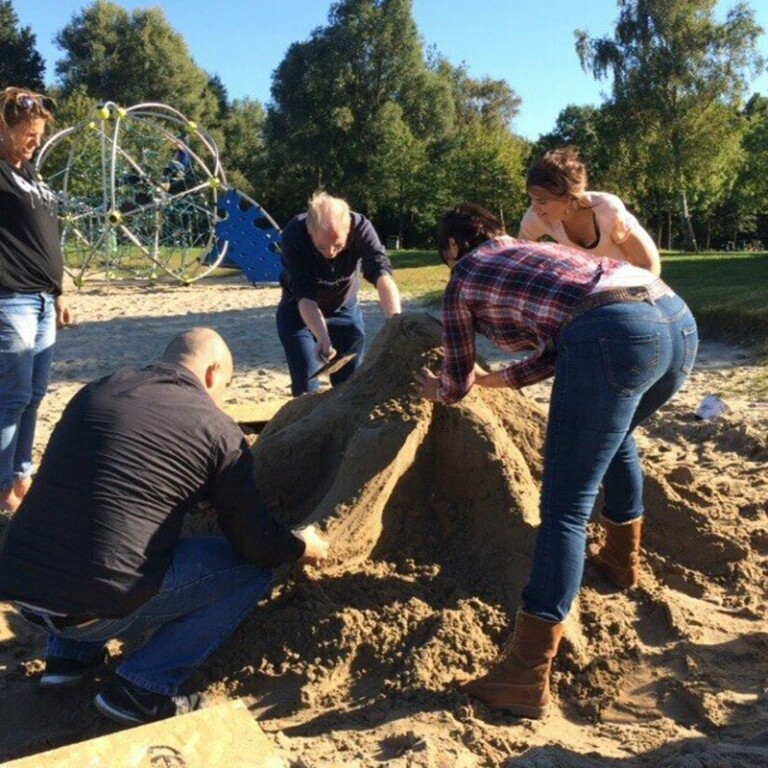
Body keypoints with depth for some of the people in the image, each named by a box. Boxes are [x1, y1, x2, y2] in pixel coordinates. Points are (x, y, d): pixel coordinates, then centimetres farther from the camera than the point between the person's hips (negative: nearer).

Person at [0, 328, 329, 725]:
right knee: (250, 566, 10)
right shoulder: (217, 428, -1)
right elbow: (257, 542, 2)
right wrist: (303, 545, 25)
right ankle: (143, 688, 5)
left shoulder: (94, 391, 13)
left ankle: (69, 652, 24)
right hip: (100, 604, -6)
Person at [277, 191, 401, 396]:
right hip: (299, 312, -2)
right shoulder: (294, 235, -32)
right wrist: (323, 339, -49)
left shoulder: (360, 228, -29)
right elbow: (305, 297, -35)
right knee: (306, 387, -7)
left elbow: (382, 274, -43)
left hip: (345, 309, 2)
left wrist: (395, 320, -60)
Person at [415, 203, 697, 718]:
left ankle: (527, 677, -4)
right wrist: (498, 379, 53)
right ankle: (622, 558, 49)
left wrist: (437, 390, 48)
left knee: (566, 506, -4)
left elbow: (456, 386, 27)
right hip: (680, 319, 8)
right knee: (615, 435, 35)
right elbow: (556, 351, 41)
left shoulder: (463, 280, 18)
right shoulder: (534, 253, 35)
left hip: (614, 337, -8)